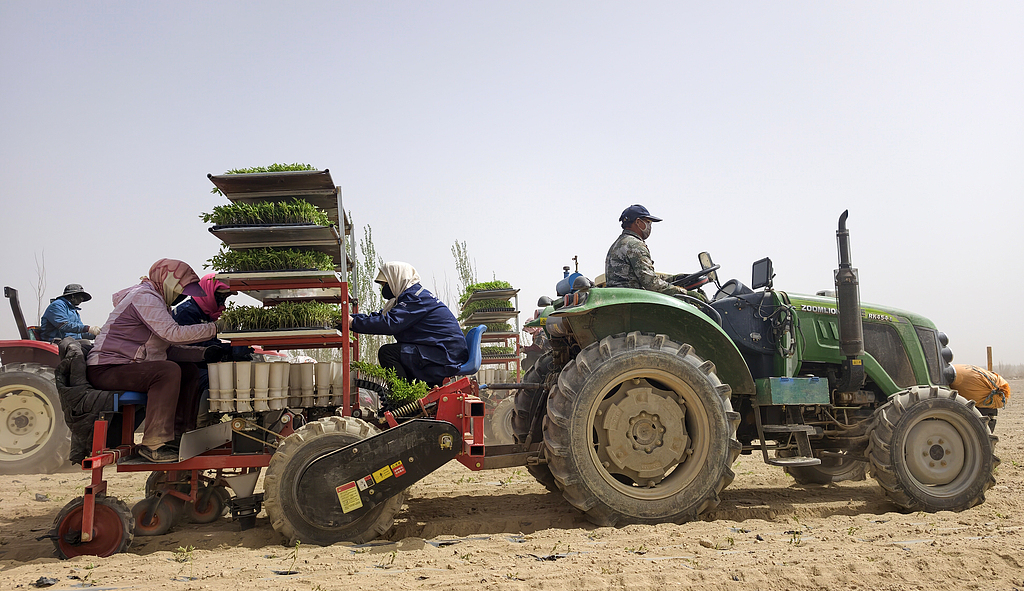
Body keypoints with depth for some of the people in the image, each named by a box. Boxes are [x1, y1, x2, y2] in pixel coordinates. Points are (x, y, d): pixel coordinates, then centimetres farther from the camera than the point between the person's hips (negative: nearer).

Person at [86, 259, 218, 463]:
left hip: (127, 366, 10)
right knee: (169, 371, -31)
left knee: (190, 371, 6)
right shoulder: (144, 297, -13)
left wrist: (205, 353, 1)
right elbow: (173, 333, -28)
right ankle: (154, 445, -29)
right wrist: (212, 329, -19)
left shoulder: (155, 300, 19)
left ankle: (180, 435, 6)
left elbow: (169, 349, 13)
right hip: (106, 369, -10)